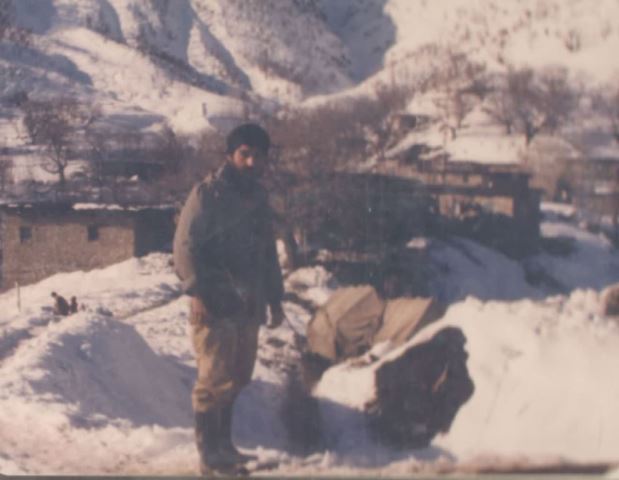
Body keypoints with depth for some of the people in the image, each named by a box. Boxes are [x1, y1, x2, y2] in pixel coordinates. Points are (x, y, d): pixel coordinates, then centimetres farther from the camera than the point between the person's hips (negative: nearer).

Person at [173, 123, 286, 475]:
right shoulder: (207, 195, -6)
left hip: (249, 306, 7)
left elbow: (268, 254, 24)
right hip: (215, 305, -7)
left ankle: (223, 444, 21)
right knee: (215, 378, -8)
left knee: (236, 378, 10)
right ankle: (210, 455, -4)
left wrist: (275, 298, 21)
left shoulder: (260, 199, 16)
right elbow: (185, 245, -11)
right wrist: (197, 292, -19)